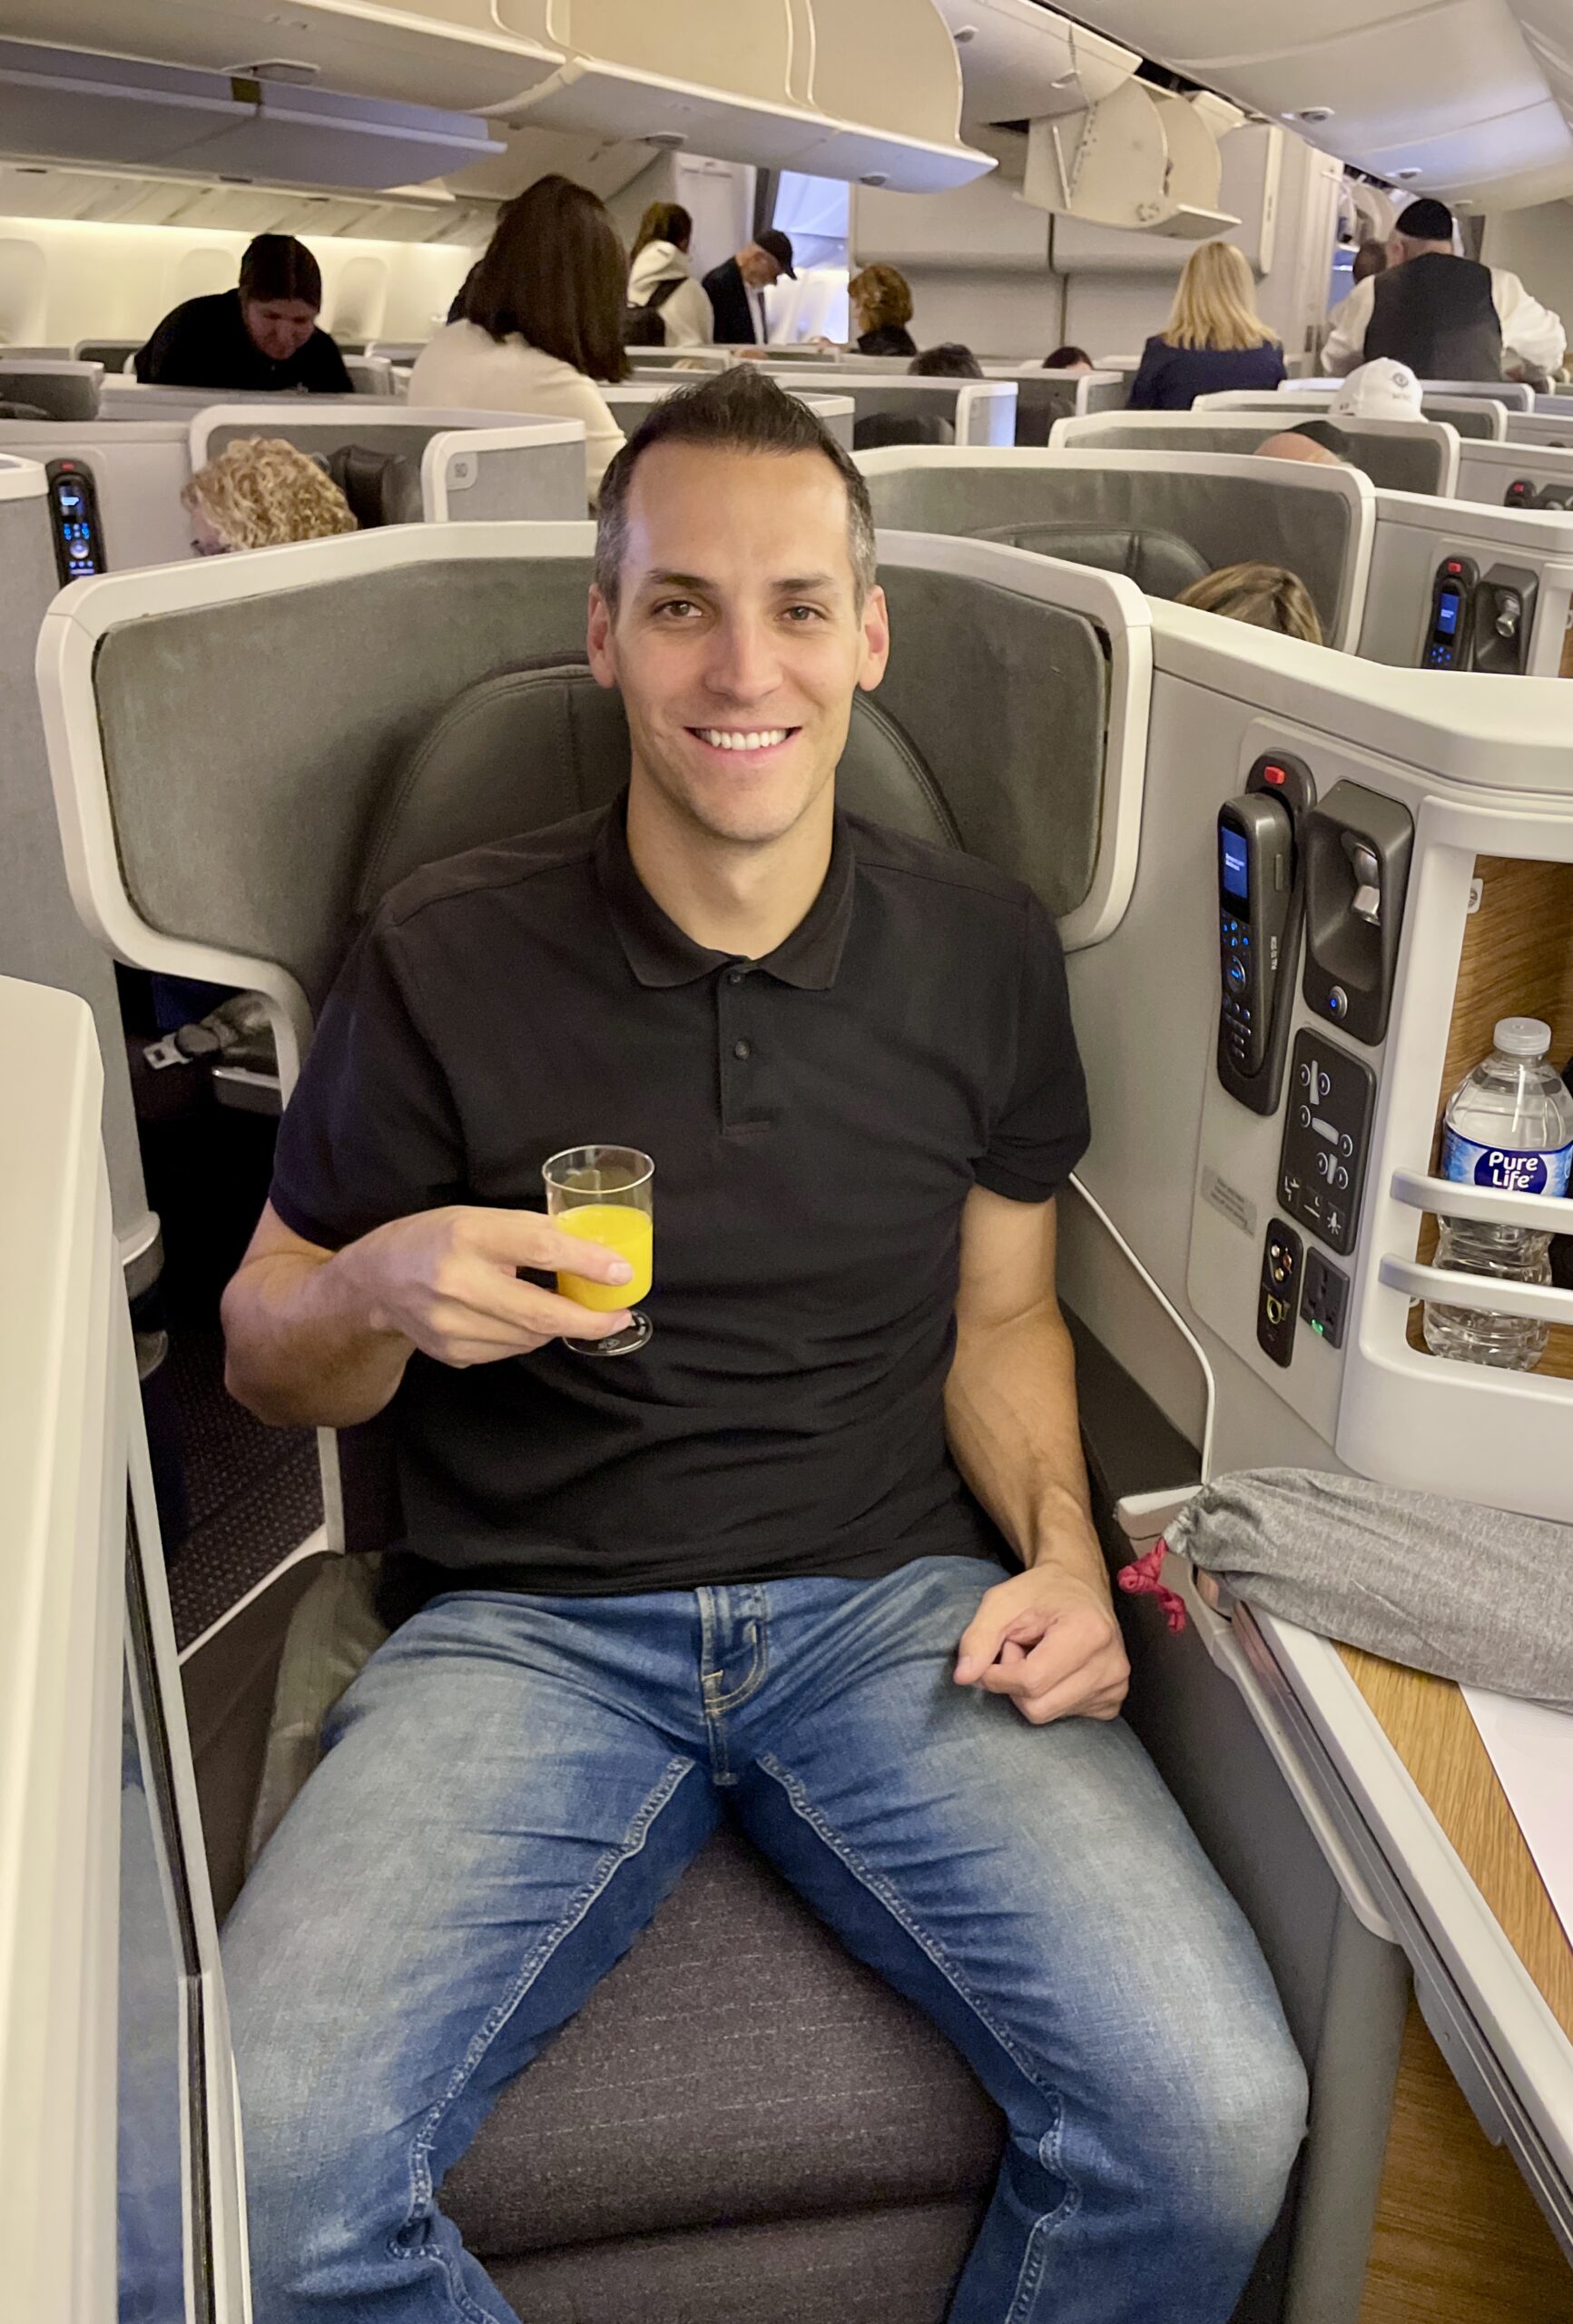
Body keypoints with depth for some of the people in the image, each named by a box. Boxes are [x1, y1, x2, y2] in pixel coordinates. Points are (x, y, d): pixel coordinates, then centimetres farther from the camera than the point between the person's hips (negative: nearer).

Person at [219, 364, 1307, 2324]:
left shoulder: (982, 951, 6)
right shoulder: (446, 960, -2)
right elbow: (263, 1357, 7)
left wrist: (1061, 1552, -3)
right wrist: (378, 1293, -17)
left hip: (897, 1602, 2)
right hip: (530, 1624, -1)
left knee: (1217, 2119, -19)